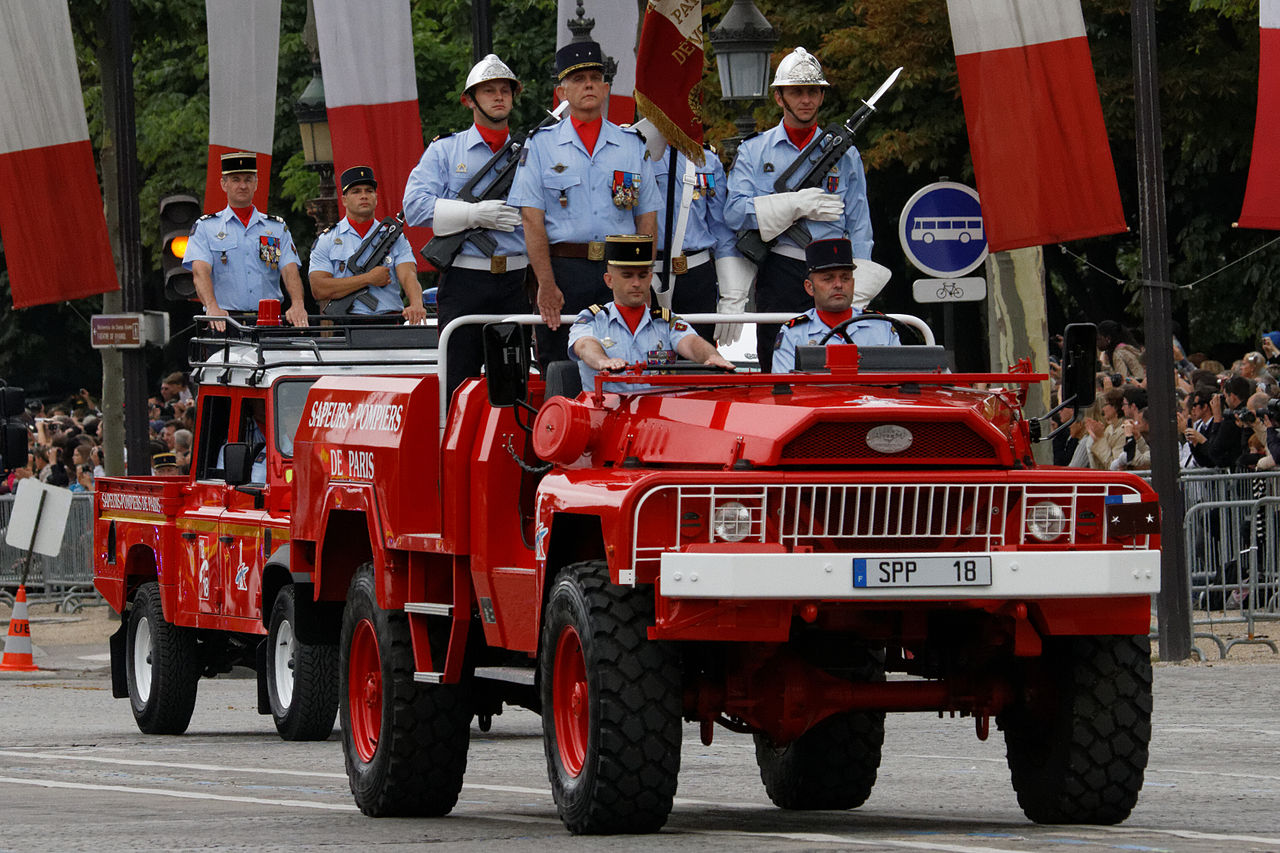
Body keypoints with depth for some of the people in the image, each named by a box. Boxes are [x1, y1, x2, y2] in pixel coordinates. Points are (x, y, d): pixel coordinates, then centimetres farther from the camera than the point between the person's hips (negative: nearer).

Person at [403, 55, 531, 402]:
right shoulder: (444, 151, 8)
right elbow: (415, 206, -5)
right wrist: (474, 214, -13)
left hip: (515, 282, 2)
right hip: (464, 280, -2)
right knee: (459, 385, -4)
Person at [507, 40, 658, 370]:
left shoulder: (633, 145, 12)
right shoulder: (541, 145, 6)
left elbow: (647, 219, 11)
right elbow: (532, 219, -2)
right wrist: (546, 285, -12)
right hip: (562, 271, -2)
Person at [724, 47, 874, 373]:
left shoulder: (844, 155, 14)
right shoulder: (754, 151, 10)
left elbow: (858, 227, 11)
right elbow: (735, 212, -3)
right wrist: (797, 205, -11)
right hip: (780, 272, -1)